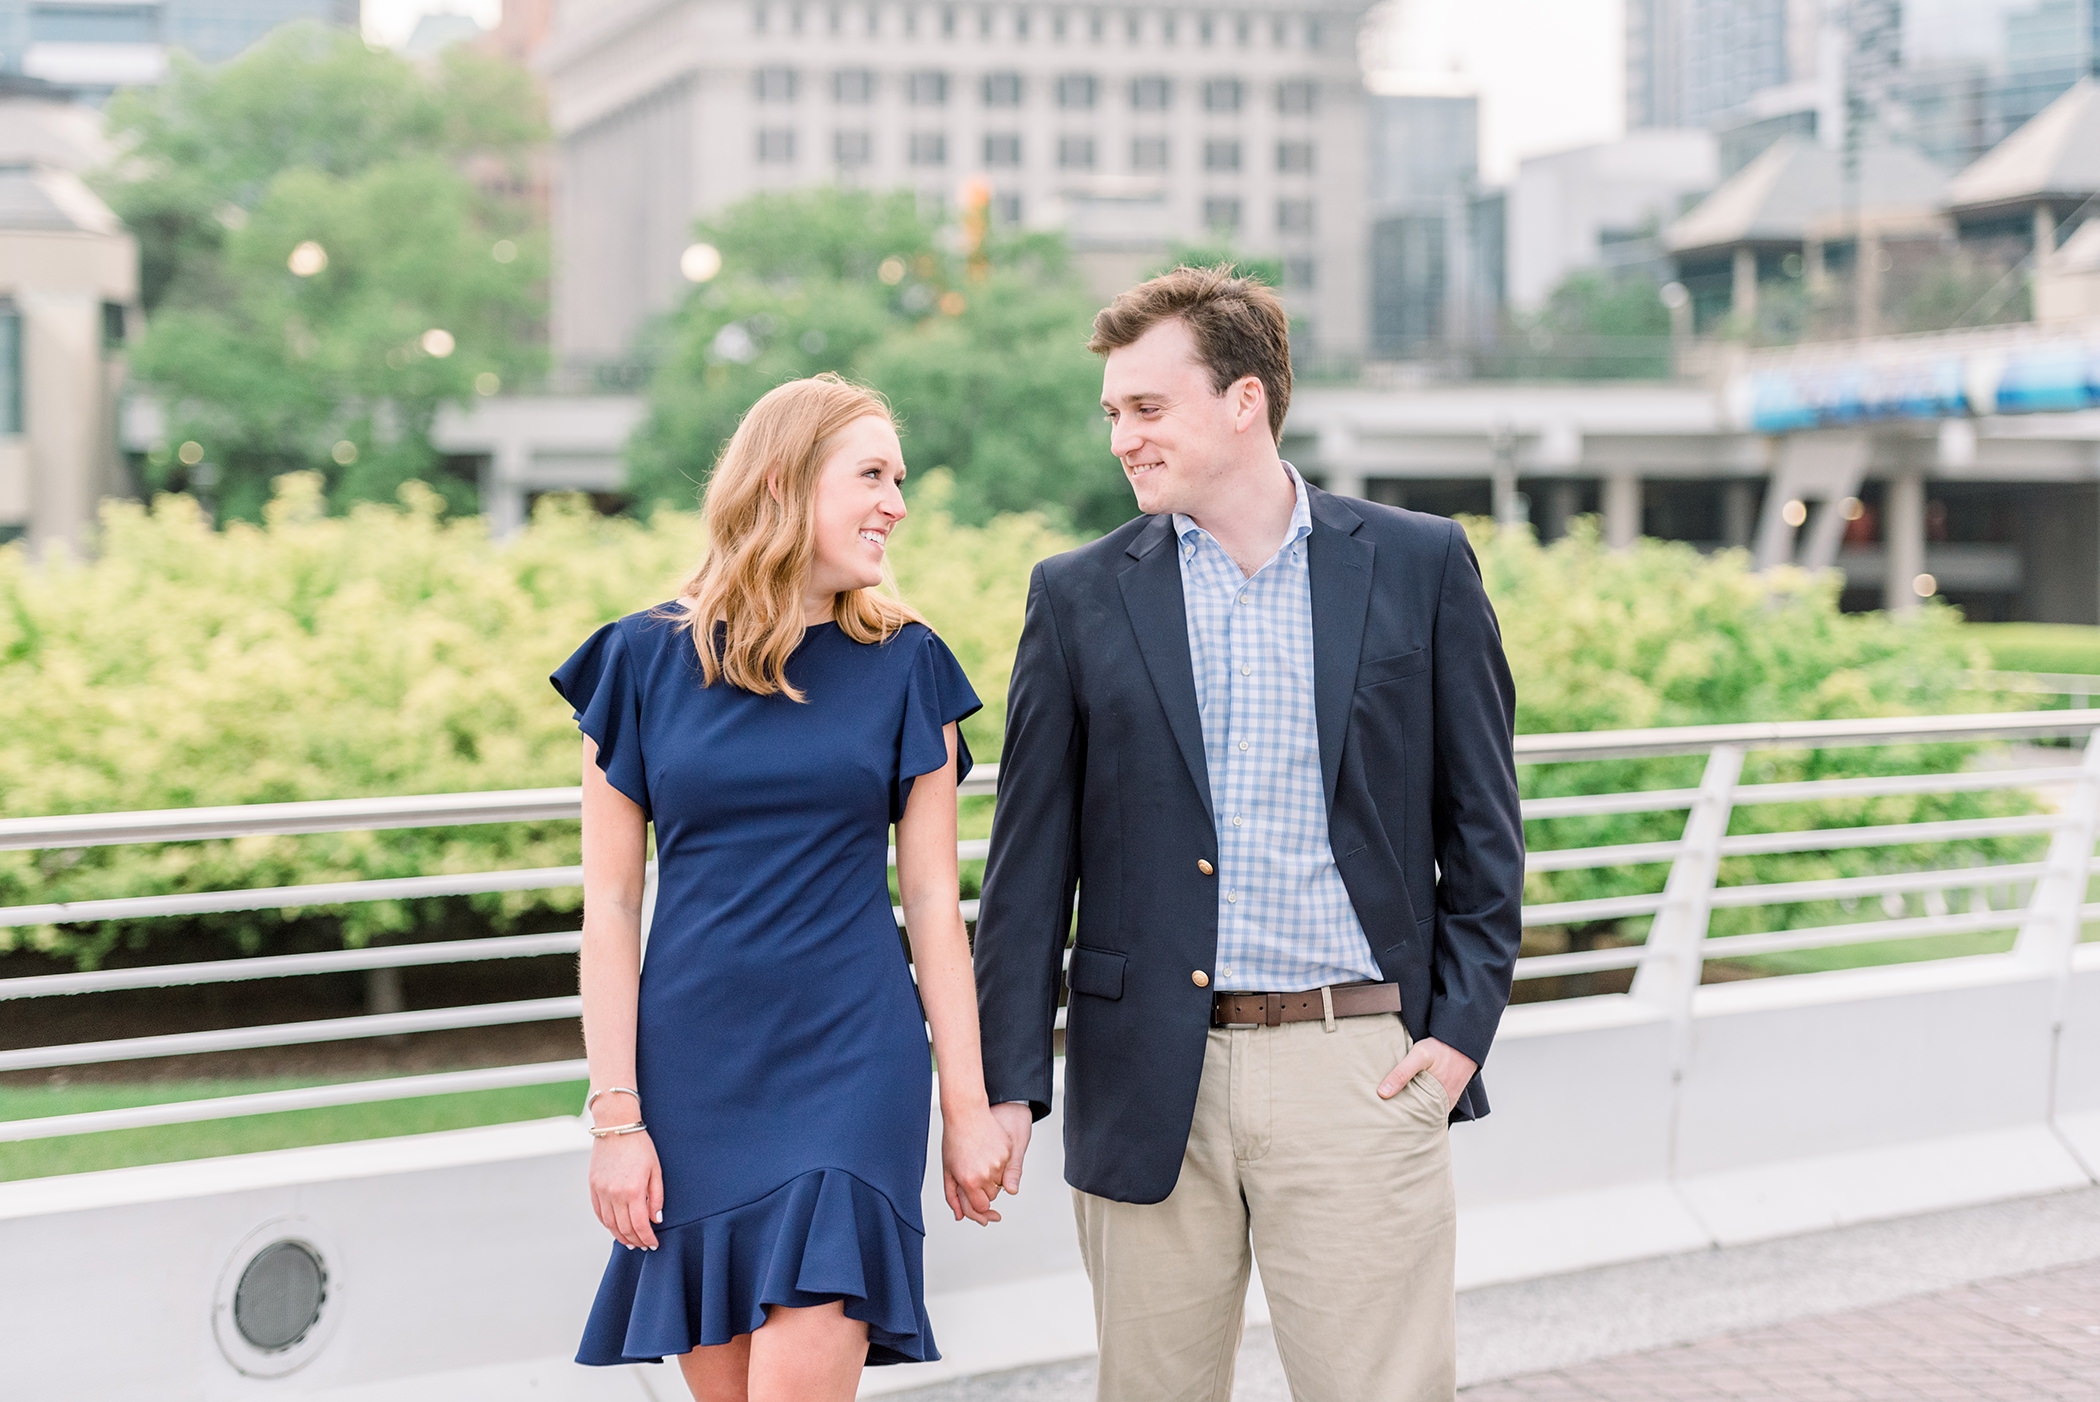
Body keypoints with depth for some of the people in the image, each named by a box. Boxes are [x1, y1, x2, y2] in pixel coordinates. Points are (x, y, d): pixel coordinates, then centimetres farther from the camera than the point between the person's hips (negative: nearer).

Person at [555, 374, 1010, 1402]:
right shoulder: (644, 659, 1)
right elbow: (610, 904, 0)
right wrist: (616, 1114, -5)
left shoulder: (903, 664, 4)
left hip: (849, 1064, -1)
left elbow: (932, 900, 4)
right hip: (695, 1073, 1)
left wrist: (968, 1106, 2)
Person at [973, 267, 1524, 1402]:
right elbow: (1031, 861, 6)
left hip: (1357, 1064, -1)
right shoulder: (1079, 596, 7)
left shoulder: (1420, 566, 5)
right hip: (1150, 1083, 1)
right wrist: (1005, 1083, 1)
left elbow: (1482, 825, 8)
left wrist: (1462, 1027, -1)